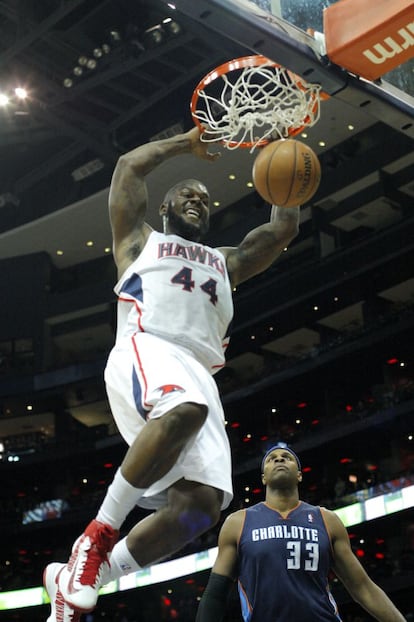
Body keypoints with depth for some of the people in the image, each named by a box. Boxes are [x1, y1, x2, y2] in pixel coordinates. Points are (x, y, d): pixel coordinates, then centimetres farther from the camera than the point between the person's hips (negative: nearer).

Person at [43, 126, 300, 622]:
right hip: (144, 349, -5)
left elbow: (284, 227, 36)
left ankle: (75, 580, -11)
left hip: (199, 375, 5)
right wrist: (188, 142, 24)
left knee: (203, 500, -21)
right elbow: (128, 166, 16)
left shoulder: (225, 261, 39)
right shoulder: (141, 240, 27)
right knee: (184, 409, -42)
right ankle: (96, 537, -30)